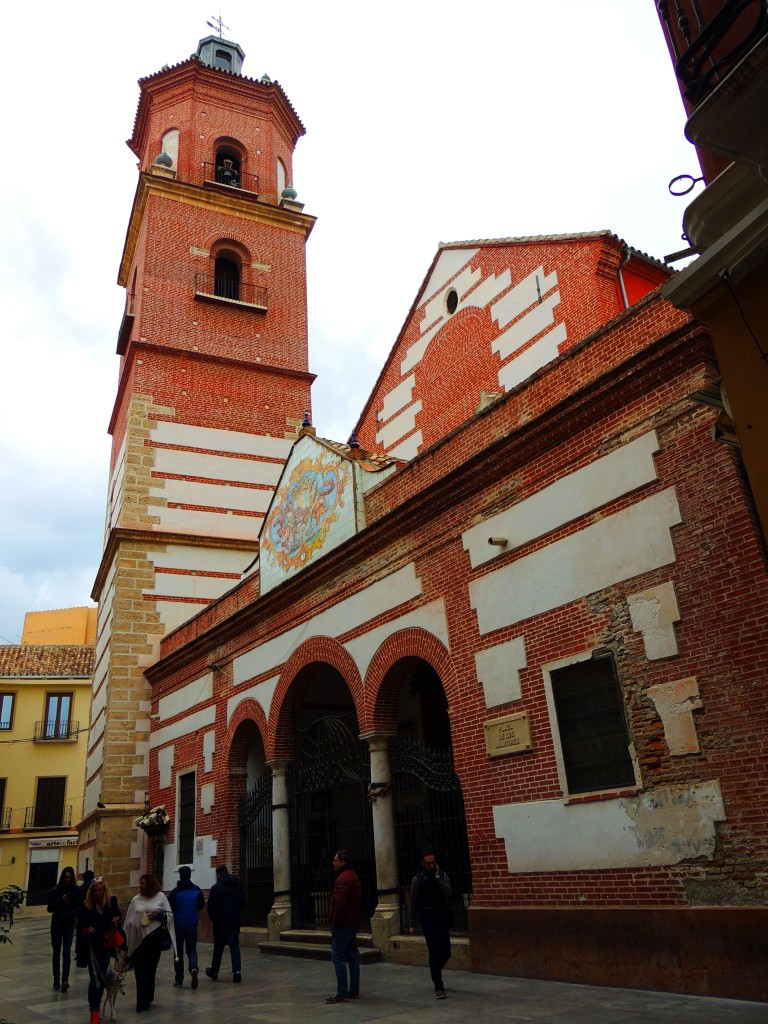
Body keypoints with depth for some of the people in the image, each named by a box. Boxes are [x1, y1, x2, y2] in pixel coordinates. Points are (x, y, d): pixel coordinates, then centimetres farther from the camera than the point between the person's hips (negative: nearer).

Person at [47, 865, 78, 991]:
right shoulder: (55, 890, -3)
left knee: (66, 953, -11)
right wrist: (61, 900, -19)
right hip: (56, 925, 1)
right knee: (56, 953, 8)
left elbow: (79, 907, 4)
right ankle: (56, 981, 19)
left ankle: (65, 980, -17)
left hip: (69, 926, -1)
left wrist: (73, 913, -17)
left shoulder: (76, 891, -3)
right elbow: (50, 908, -5)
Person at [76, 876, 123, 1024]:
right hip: (92, 944, -3)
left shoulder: (111, 901, -4)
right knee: (95, 977, -12)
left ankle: (96, 1007, 33)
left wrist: (117, 919, -9)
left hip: (107, 943, 3)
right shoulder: (85, 905, -9)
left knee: (102, 977, 14)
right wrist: (86, 930, -23)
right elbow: (80, 927, -2)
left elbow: (118, 914, 13)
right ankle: (94, 1012, -6)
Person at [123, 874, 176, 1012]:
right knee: (140, 971, -2)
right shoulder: (136, 899, 3)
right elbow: (129, 920, 7)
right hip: (139, 938, 1)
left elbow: (169, 914, 2)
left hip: (155, 937, -1)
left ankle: (147, 998, 21)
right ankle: (143, 1001, 7)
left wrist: (158, 915, -16)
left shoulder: (160, 896, -1)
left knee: (150, 969, 5)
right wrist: (126, 938, 7)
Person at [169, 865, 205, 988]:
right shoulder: (197, 890, -3)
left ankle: (179, 979, 13)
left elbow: (170, 909, -11)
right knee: (192, 950, 10)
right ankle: (193, 968, -18)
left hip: (178, 926, -2)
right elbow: (202, 905, 8)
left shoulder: (175, 892, -12)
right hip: (192, 926, 2)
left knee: (178, 952, 12)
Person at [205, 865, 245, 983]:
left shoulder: (216, 887, -10)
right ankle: (237, 971, -9)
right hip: (235, 921, 3)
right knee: (235, 946, 3)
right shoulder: (238, 886, 6)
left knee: (218, 947, 9)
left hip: (220, 921, -3)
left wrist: (212, 919, 6)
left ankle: (214, 972, 21)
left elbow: (211, 906, -10)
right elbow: (243, 903, 12)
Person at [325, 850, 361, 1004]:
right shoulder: (354, 877, 15)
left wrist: (334, 922, -16)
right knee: (352, 957, 12)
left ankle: (342, 993, -4)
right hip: (353, 922, 10)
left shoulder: (342, 879, -17)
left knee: (338, 957, -5)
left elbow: (340, 904, -24)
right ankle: (354, 991, 16)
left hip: (343, 924, -10)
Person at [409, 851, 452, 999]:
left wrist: (437, 877, -16)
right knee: (435, 953, -8)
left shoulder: (442, 876, 2)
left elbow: (448, 894, -13)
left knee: (446, 953, 9)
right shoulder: (418, 879, -4)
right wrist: (412, 924, 2)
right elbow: (413, 903, 1)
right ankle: (438, 987, 2)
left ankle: (435, 973, 38)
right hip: (428, 921, -3)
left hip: (443, 919, 3)